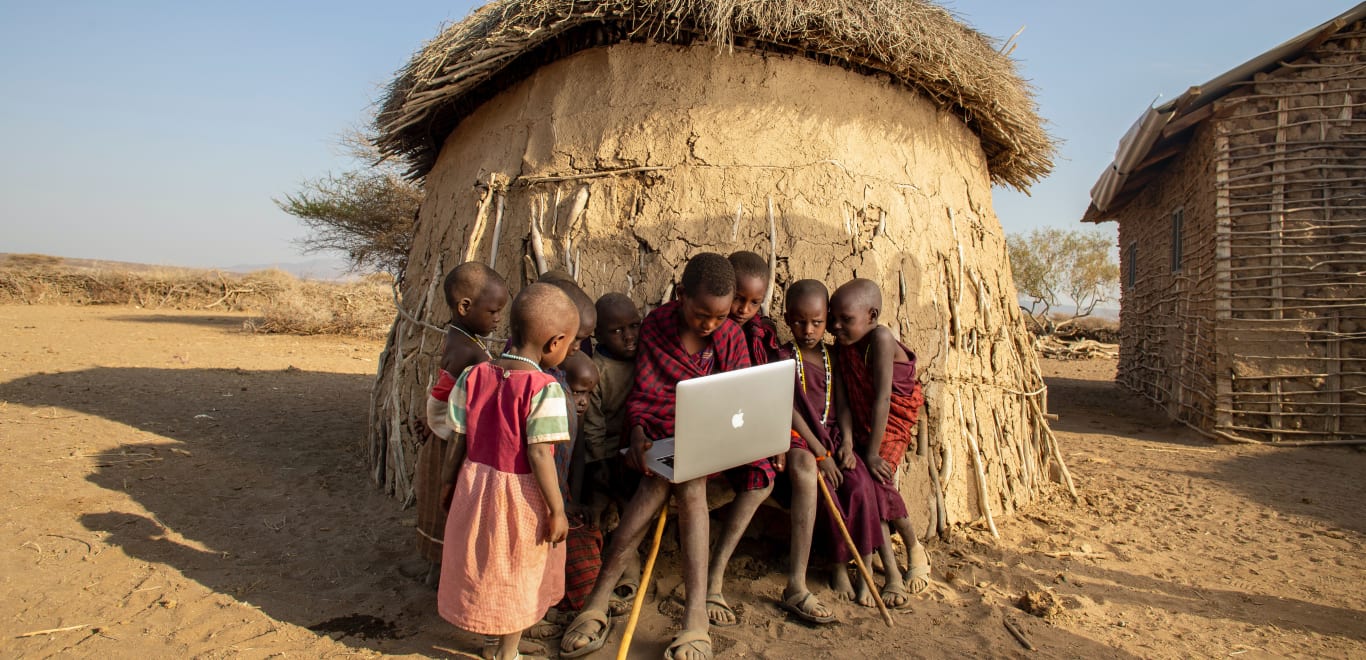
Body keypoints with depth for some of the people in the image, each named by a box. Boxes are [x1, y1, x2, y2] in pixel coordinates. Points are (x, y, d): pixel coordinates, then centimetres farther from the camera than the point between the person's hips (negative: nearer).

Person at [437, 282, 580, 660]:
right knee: (518, 576, 16)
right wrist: (556, 509, -15)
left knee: (482, 563, 25)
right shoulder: (544, 389, -22)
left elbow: (457, 443, 0)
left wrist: (448, 485, 13)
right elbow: (539, 454, -24)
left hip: (475, 487, 5)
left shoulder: (473, 377, -5)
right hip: (520, 497, -5)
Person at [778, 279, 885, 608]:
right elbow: (790, 409, -10)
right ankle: (838, 565, -6)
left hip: (832, 436, 4)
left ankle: (865, 566, -11)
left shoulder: (832, 356, 11)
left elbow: (841, 401, 10)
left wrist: (846, 443, -6)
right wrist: (820, 453, -15)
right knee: (825, 489, -26)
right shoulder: (784, 357, -3)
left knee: (861, 484, -21)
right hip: (800, 438, -4)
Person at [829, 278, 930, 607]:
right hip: (861, 427, 5)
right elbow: (846, 399, -8)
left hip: (890, 425, -5)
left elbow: (882, 398, -25)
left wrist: (872, 452, -24)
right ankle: (892, 575, -1)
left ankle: (914, 547, 10)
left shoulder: (881, 339, -22)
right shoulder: (841, 348, -3)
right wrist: (847, 442, -21)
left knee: (876, 480, -19)